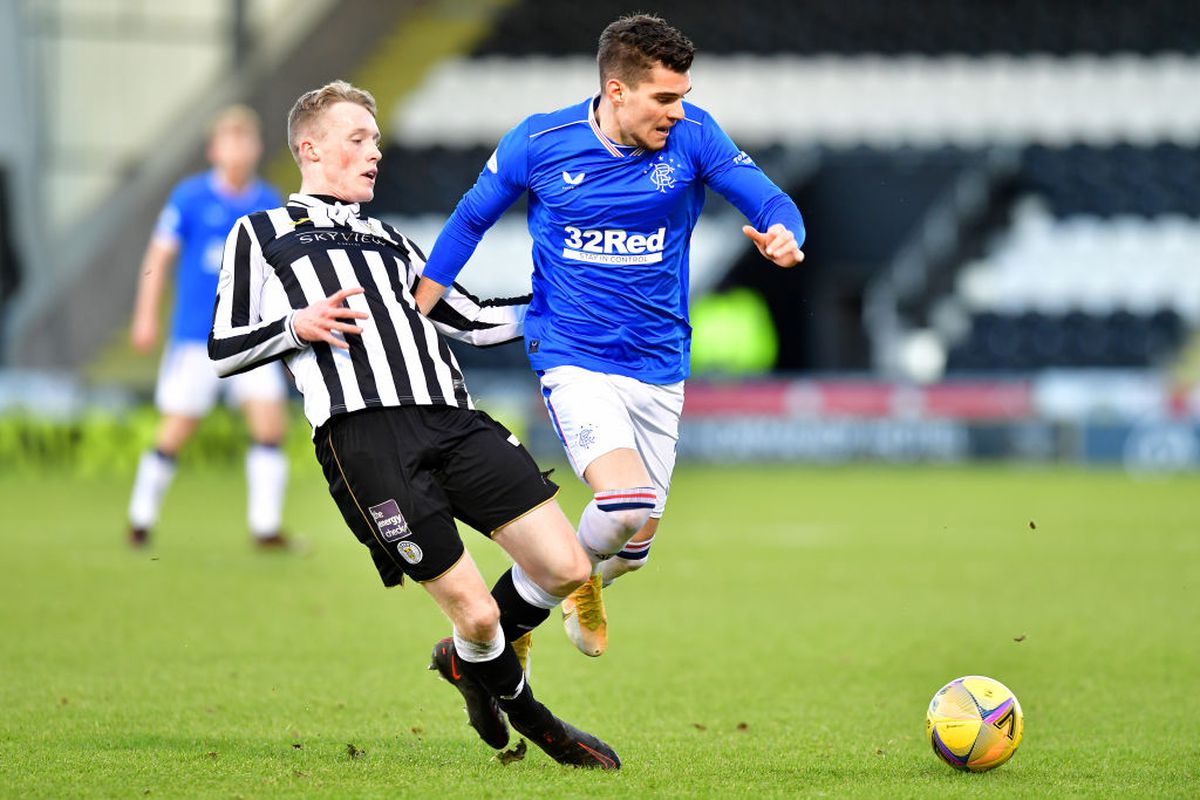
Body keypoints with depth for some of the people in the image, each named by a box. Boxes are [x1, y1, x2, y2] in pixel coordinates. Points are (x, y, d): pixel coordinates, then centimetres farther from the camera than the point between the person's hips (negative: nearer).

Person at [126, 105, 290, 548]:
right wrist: (146, 317, -4)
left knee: (270, 424, -10)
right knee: (176, 430, -1)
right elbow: (160, 256, -1)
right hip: (196, 336, -3)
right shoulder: (190, 197, -5)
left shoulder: (269, 204, 5)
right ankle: (141, 519, 17)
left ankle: (266, 525, -4)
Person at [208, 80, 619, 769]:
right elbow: (224, 349, 11)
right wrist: (298, 325, -6)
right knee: (476, 611, -11)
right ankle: (518, 706, 20)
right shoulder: (260, 234, 18)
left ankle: (467, 660, 20)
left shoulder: (390, 241, 34)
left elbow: (473, 321, 31)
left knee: (565, 567, -8)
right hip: (363, 434, -6)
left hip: (454, 420, 6)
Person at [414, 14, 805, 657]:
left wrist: (783, 235, -33)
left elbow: (771, 203, -8)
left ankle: (584, 579, 46)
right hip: (573, 358, -3)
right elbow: (469, 222, 5)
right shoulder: (539, 143, -10)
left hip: (659, 366, 3)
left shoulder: (692, 136, -7)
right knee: (627, 500, -27)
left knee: (632, 545, 10)